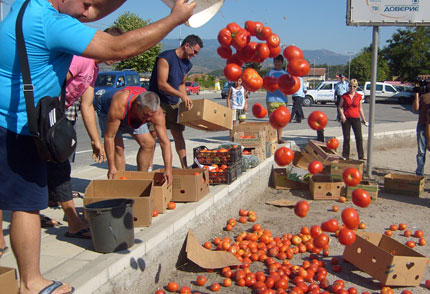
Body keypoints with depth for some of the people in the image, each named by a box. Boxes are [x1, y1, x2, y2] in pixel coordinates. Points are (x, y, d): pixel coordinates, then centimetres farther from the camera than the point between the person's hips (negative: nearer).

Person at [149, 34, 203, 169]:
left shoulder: (187, 64, 9)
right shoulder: (165, 58, -16)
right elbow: (162, 84, -22)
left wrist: (186, 101, 5)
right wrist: (181, 95, -26)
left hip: (174, 103, 7)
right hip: (158, 102, -7)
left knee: (178, 134, 7)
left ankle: (184, 167, 13)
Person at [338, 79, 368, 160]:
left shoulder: (359, 96, 5)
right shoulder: (344, 96, 2)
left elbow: (360, 108, 12)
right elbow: (340, 106, 5)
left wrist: (364, 119, 11)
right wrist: (342, 115, -11)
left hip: (356, 118, 1)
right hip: (346, 119, -1)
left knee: (359, 137, -6)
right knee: (346, 138, 2)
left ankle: (361, 156, -1)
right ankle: (345, 156, 11)